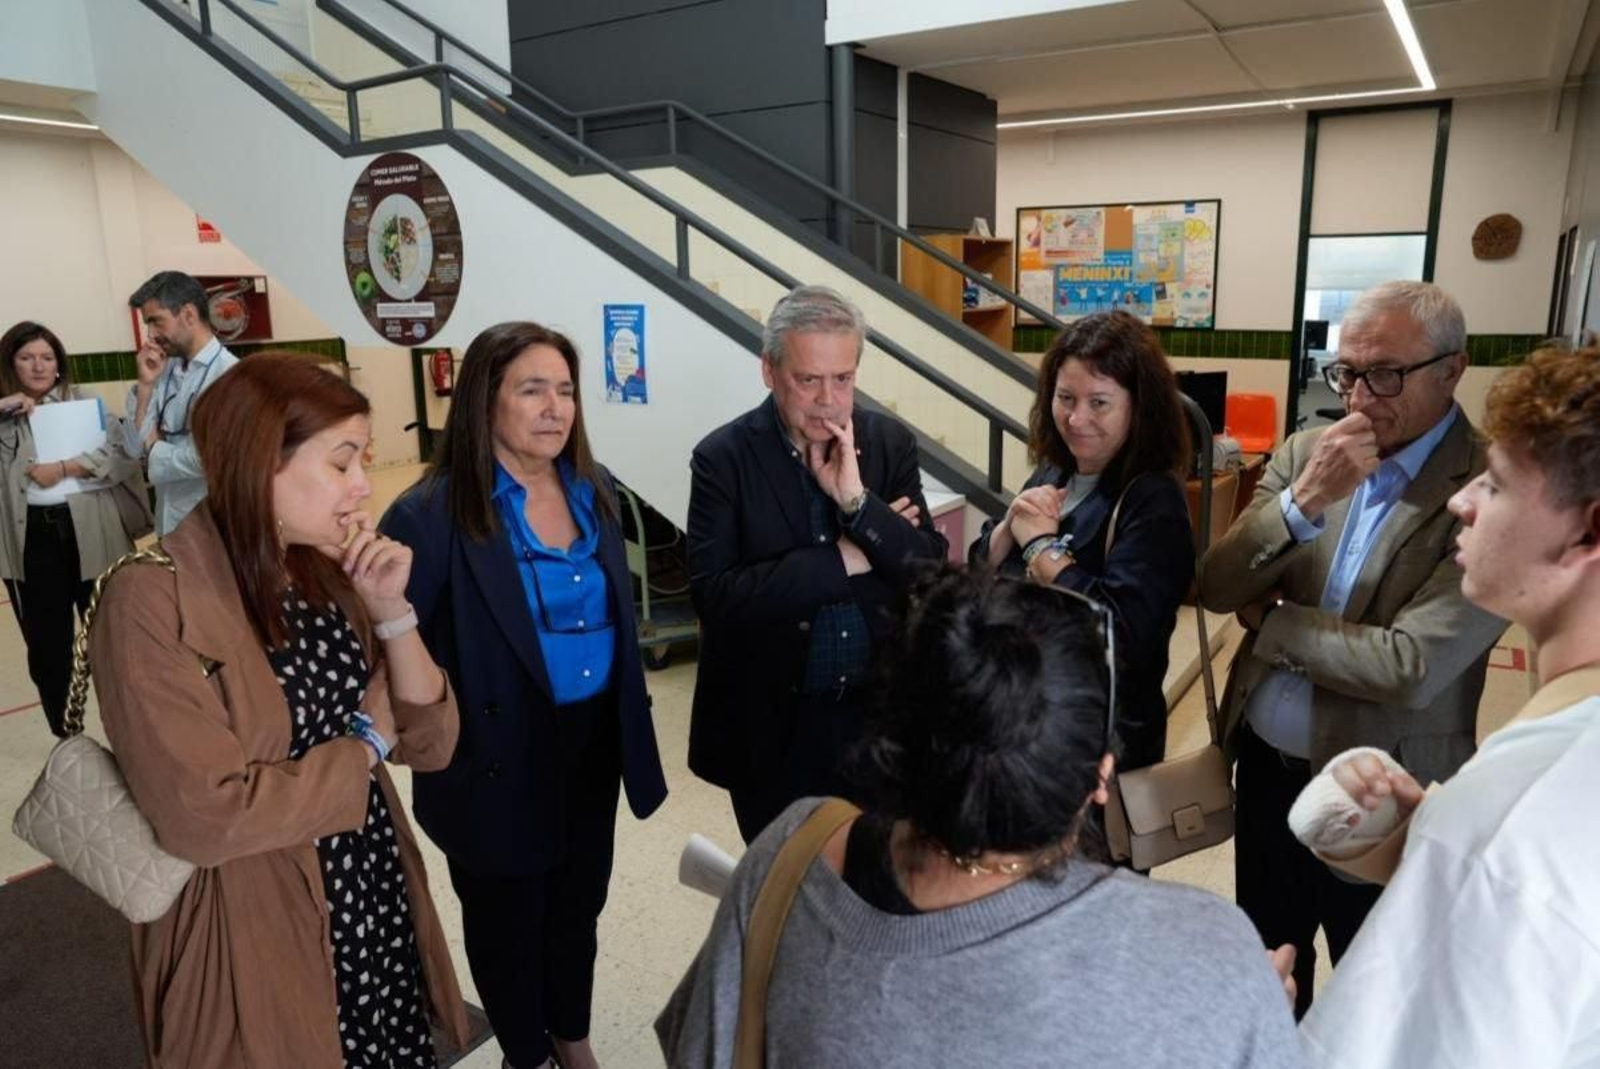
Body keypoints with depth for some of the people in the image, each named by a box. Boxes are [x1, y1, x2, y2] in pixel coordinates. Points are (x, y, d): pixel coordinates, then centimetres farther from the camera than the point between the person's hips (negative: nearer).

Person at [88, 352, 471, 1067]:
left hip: (379, 905, 6)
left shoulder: (325, 573, 2)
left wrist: (392, 610, -14)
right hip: (260, 941, -6)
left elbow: (430, 744, -1)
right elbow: (205, 817, -26)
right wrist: (364, 744, -13)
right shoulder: (153, 599, -20)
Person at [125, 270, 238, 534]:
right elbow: (136, 447, 6)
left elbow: (201, 460, -21)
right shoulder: (167, 371, 8)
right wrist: (146, 384, -4)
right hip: (169, 521, 7)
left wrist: (154, 449, -2)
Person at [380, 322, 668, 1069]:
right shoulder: (434, 513, -20)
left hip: (594, 740, 6)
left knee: (578, 902, 24)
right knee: (508, 916, 17)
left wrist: (631, 722, 13)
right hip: (504, 755, -5)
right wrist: (441, 736, -17)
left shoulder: (593, 490, 1)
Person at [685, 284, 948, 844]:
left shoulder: (891, 443, -2)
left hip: (880, 713, 3)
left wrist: (858, 500, -22)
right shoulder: (723, 458, -11)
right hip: (772, 724, -2)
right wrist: (841, 561, -19)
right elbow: (714, 594, -19)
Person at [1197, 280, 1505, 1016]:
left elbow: (1411, 667, -27)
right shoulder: (1305, 453, -2)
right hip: (1266, 767, 5)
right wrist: (1303, 501, -24)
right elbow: (1215, 589, -9)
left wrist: (1269, 622, -13)